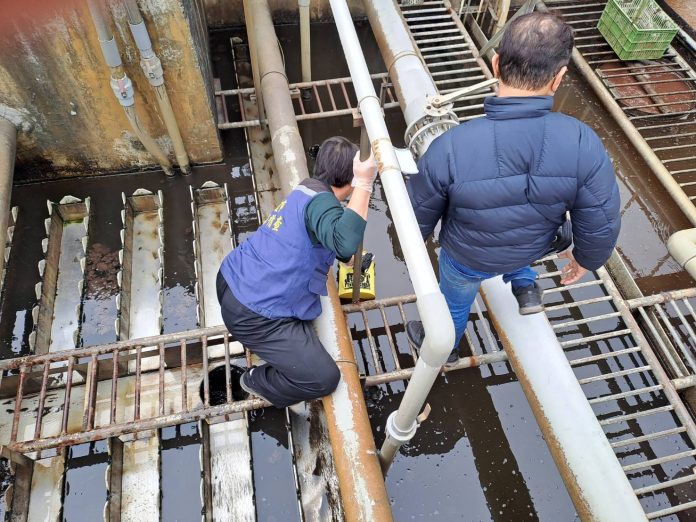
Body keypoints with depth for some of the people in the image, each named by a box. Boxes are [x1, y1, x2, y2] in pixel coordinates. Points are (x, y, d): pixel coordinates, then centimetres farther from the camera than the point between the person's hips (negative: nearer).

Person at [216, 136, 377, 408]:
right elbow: (345, 242, -41)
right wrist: (364, 184, -35)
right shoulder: (320, 201, -18)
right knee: (325, 378, -5)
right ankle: (257, 381, 19)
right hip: (251, 315, -10)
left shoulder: (305, 190, 9)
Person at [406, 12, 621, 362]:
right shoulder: (584, 145, -31)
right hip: (529, 249, 2)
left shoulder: (450, 148, -37)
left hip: (467, 255, -2)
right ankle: (524, 284, 34)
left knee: (454, 300, 31)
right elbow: (600, 224, -17)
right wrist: (586, 258, 5)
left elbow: (420, 211, -19)